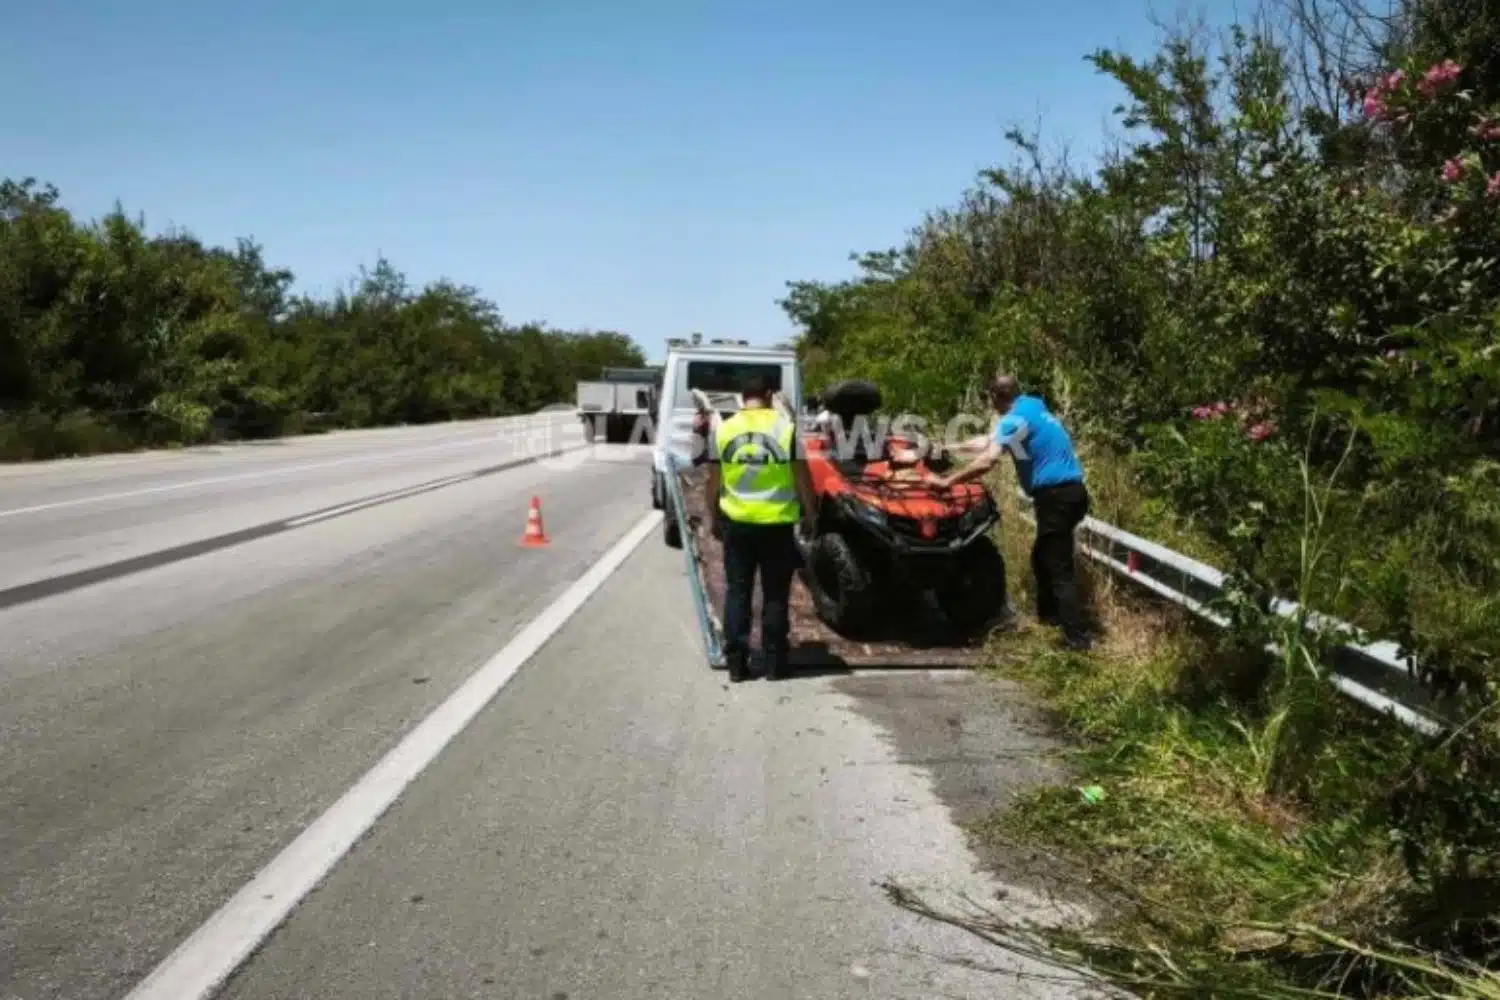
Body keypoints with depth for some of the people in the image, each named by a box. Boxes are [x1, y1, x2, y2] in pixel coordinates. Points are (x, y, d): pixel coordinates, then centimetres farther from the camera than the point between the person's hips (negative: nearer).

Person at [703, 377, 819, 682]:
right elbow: (802, 479, -3)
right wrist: (809, 515, 9)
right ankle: (774, 662, 14)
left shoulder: (724, 429, 3)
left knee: (737, 592, 10)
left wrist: (715, 518, 18)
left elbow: (713, 482, 6)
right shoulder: (787, 428, -4)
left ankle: (736, 662, 9)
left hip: (736, 522, 2)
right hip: (778, 523, -2)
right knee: (775, 595, 9)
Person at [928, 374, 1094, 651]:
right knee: (1044, 556, 23)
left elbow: (987, 462, -22)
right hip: (1071, 491, 10)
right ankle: (1049, 613, 35)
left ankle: (1078, 636, -6)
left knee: (1060, 567, -6)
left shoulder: (1015, 419, -12)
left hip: (1056, 495, -10)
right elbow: (993, 440, 28)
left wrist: (947, 481, -13)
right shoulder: (1033, 406, 17)